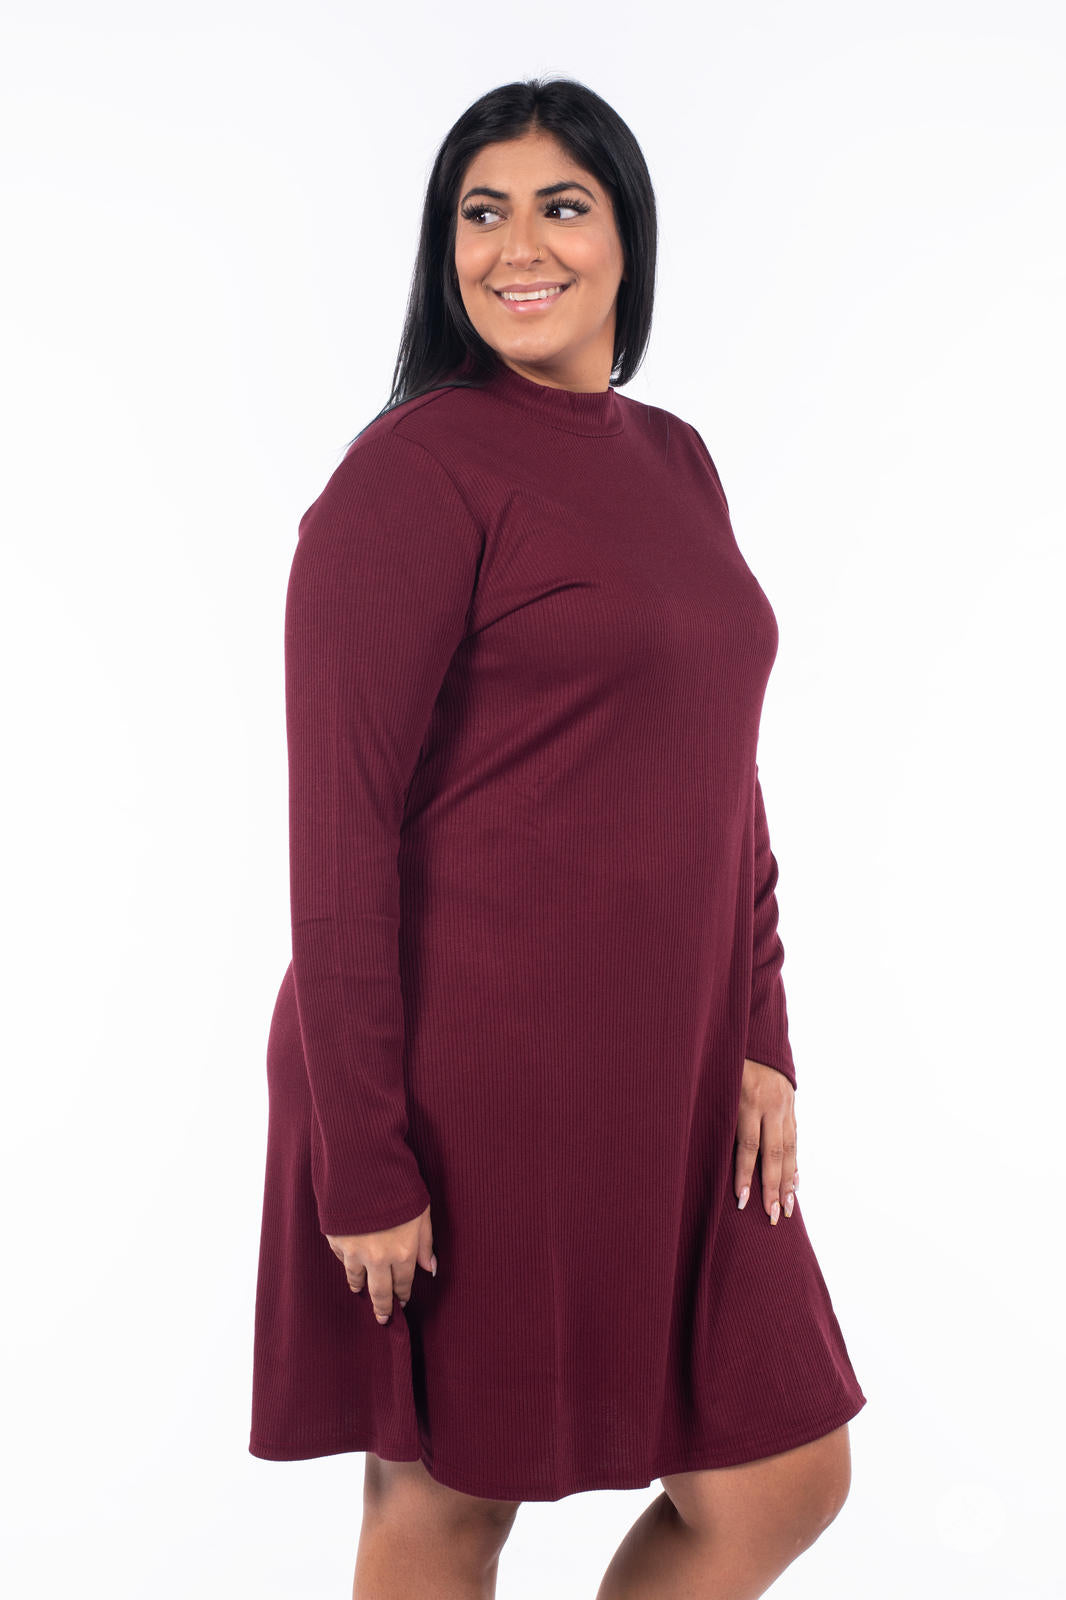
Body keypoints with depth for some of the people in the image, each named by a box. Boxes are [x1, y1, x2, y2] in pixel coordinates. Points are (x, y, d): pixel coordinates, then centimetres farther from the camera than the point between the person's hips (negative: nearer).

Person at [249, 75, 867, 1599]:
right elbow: (340, 832, -15)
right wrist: (363, 1162, -16)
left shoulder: (677, 461, 12)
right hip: (466, 1083, -7)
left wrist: (758, 1037, 8)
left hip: (666, 1076, 7)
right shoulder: (413, 470, -11)